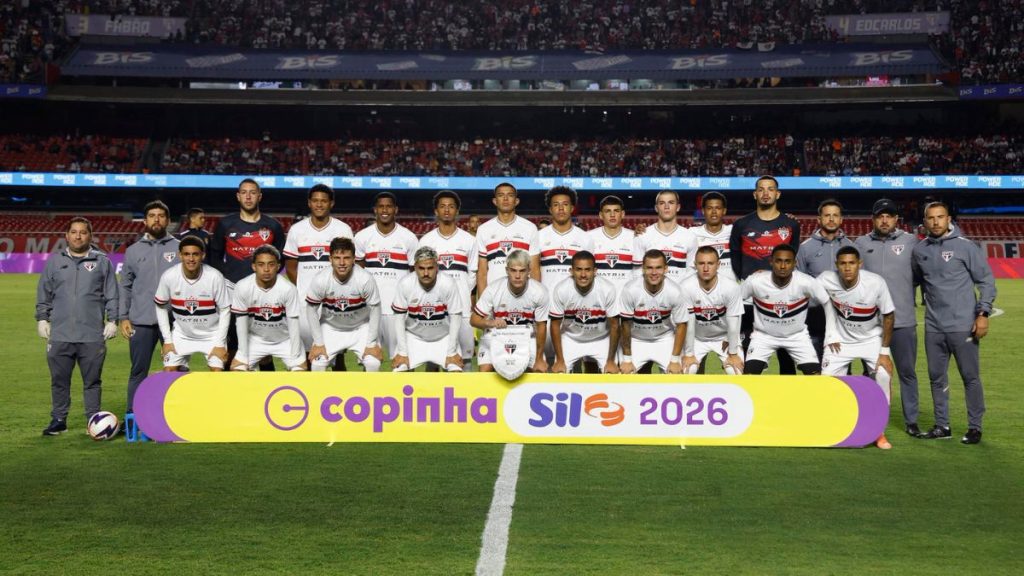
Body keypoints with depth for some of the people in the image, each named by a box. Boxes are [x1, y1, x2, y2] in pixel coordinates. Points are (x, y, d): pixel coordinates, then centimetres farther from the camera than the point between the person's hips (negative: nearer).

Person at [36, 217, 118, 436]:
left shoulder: (102, 262, 7)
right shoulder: (54, 261, 10)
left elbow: (112, 295, 6)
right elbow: (44, 293, 13)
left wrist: (112, 320, 0)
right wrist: (42, 319, 7)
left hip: (93, 335, -1)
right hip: (60, 334, 2)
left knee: (92, 380, 5)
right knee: (59, 380, 7)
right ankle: (58, 419, 18)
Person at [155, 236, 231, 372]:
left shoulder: (215, 277, -22)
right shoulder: (169, 277, -17)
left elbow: (225, 310, -11)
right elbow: (161, 307, -2)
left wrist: (220, 344, -12)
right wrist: (167, 340, -3)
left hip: (212, 335, -2)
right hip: (182, 335, 2)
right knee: (168, 372, -2)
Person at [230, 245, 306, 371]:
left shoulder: (288, 288, -28)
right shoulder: (243, 287, -24)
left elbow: (294, 325, -19)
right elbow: (241, 323, -14)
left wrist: (295, 357, -17)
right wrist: (243, 355, -12)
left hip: (285, 339, -1)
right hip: (256, 339, 1)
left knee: (300, 370, -11)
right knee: (236, 368, -10)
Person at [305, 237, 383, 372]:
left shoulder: (365, 279, -29)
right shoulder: (320, 280, -27)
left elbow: (375, 309, -16)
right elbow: (311, 310, -12)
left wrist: (371, 343, -13)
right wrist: (318, 343, -10)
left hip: (360, 328, -1)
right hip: (330, 328, 1)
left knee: (373, 363, -16)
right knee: (316, 364, -12)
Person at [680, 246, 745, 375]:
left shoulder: (731, 287, -28)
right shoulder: (686, 287, -28)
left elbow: (733, 324, -18)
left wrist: (733, 354, -11)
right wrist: (689, 354, -14)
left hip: (725, 337, 0)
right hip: (697, 338, 0)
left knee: (736, 373, -13)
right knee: (686, 372, -14)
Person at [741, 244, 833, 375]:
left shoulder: (806, 282, -25)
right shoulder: (755, 281, -25)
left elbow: (828, 303, -8)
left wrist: (831, 335, -7)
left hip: (797, 335, 1)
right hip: (764, 334, -1)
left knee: (815, 373, -12)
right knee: (749, 374, -17)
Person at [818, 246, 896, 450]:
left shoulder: (876, 283, -25)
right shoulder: (826, 281, -23)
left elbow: (888, 316, -13)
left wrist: (884, 351, -13)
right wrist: (831, 335, -4)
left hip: (872, 338, -1)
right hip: (841, 339, 1)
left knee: (883, 375, -19)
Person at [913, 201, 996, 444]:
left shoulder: (965, 247, -6)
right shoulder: (919, 250, 6)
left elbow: (986, 280, -4)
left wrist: (983, 313, -11)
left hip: (963, 325, -4)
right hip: (933, 326, 4)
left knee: (970, 377, 2)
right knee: (937, 377, 11)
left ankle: (975, 426, 12)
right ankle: (942, 425, 22)